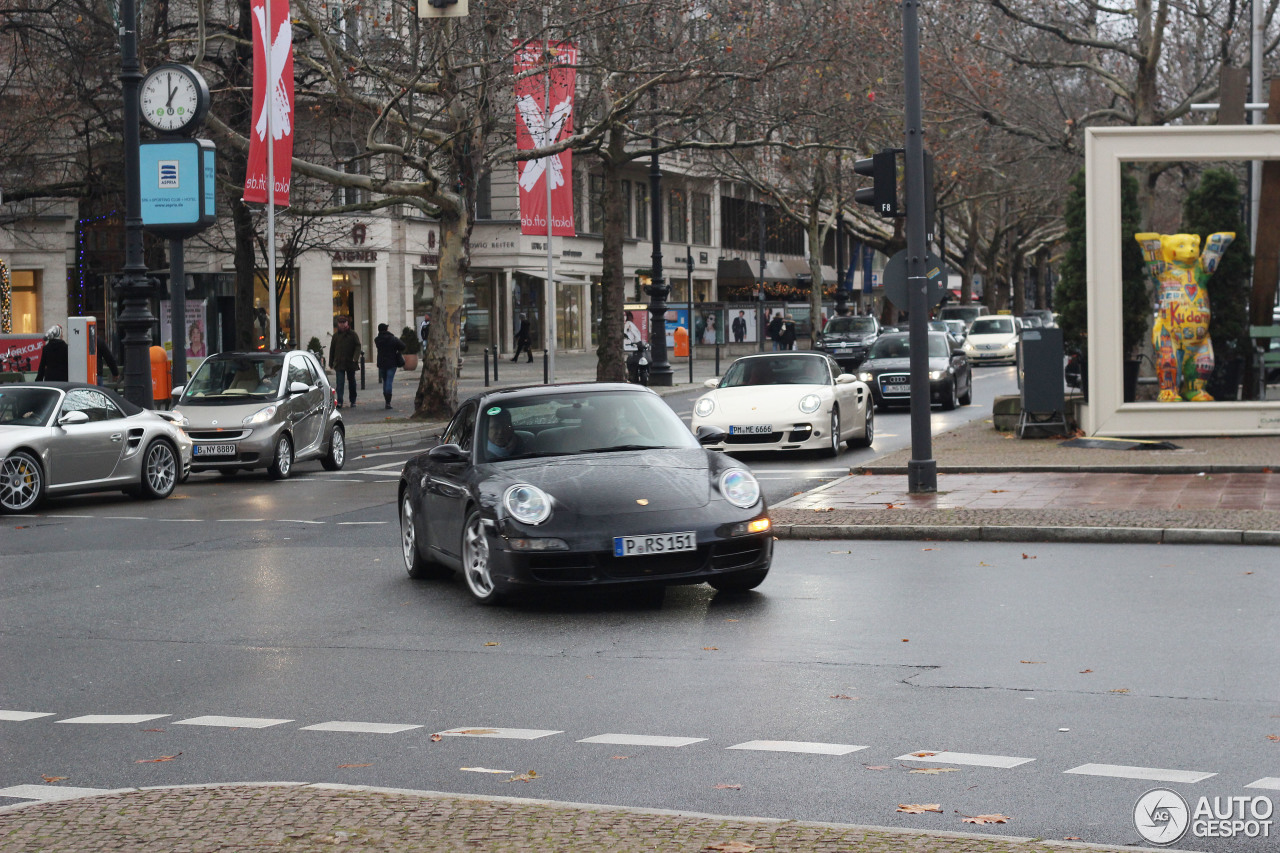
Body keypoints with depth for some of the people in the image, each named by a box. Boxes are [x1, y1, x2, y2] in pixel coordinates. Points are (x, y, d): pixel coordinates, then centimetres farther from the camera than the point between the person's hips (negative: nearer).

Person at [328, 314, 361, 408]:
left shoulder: (353, 334, 0)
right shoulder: (336, 335, 5)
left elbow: (358, 347, -4)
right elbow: (332, 349, 9)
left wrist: (355, 358, -19)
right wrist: (331, 363, 7)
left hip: (350, 363, 0)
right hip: (339, 363, 0)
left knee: (351, 382, 11)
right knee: (340, 382, -11)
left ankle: (353, 401, 23)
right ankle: (339, 402, -15)